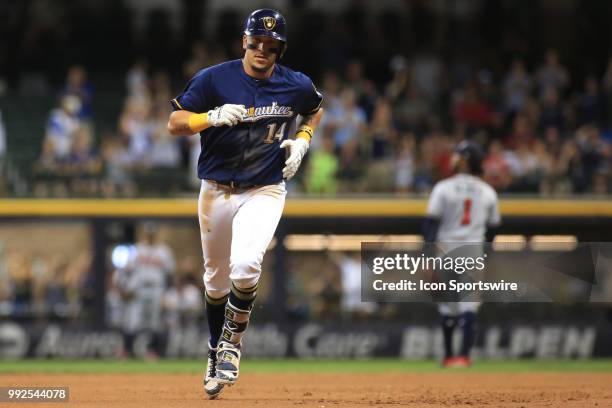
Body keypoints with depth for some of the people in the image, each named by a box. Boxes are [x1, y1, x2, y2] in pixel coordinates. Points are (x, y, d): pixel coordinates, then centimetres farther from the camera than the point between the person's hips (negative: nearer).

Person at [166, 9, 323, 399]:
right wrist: (214, 117, -26)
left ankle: (232, 344, -5)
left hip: (265, 192, -1)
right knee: (216, 279, 13)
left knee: (246, 265, -25)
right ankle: (216, 353, 33)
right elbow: (175, 124, -9)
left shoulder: (297, 86, -3)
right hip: (216, 190, 1)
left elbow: (315, 109, 20)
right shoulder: (214, 79, -9)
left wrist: (302, 141, 2)